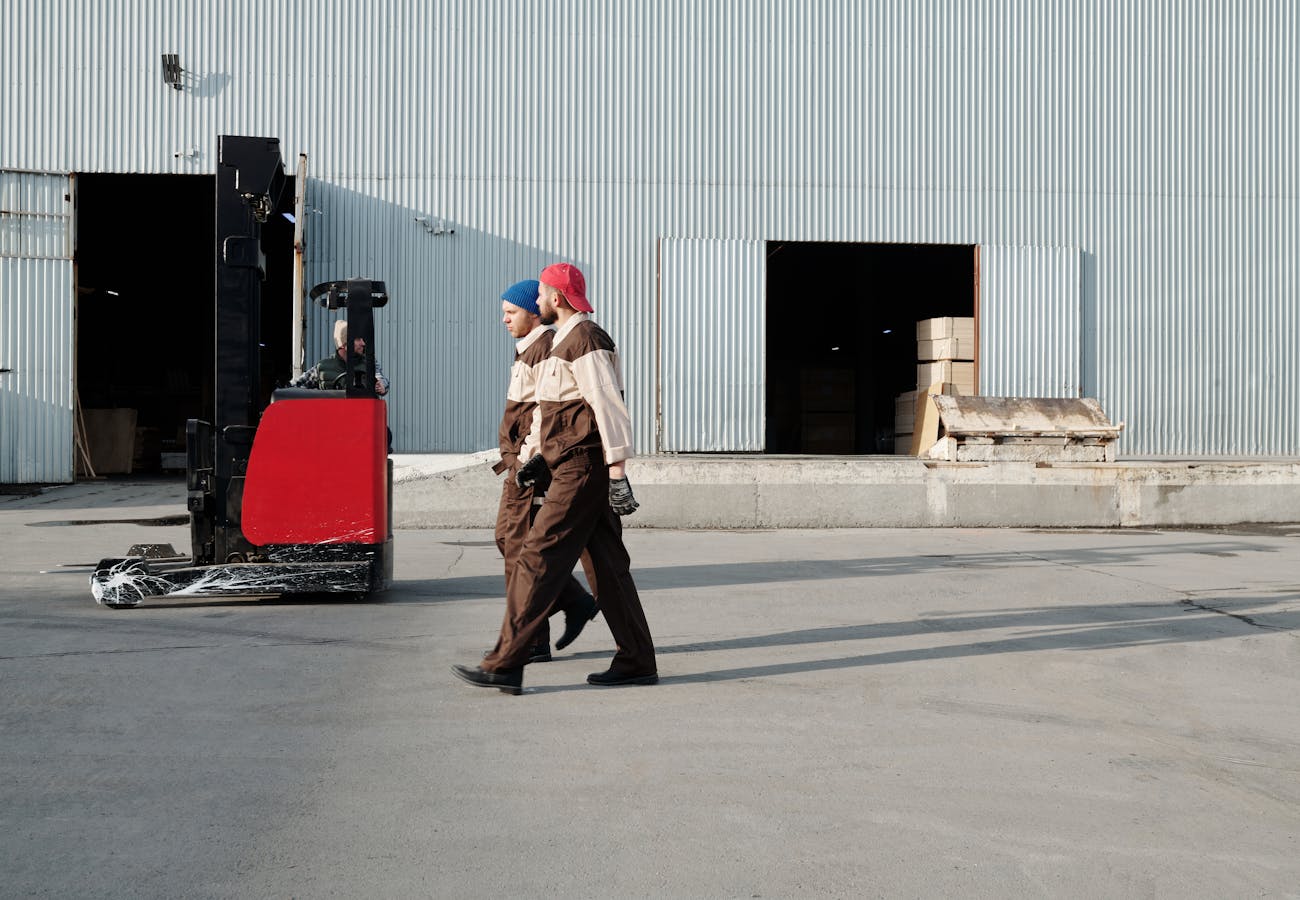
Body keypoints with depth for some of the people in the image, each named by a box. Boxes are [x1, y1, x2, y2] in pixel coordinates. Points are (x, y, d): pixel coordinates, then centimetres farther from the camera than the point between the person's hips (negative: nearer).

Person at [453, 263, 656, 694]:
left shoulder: (585, 339, -12)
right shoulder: (569, 339, 21)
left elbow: (609, 407, -19)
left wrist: (617, 472, -23)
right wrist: (541, 457, 20)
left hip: (582, 470, -11)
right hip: (575, 465, 11)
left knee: (539, 558, -9)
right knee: (608, 564, 10)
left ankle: (505, 664, -7)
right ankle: (637, 662, 13)